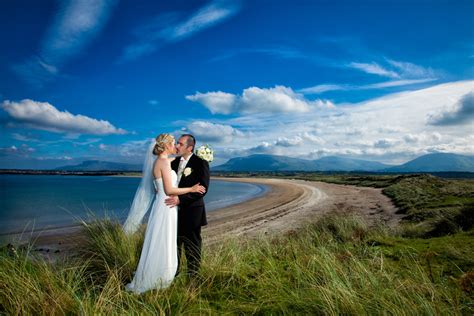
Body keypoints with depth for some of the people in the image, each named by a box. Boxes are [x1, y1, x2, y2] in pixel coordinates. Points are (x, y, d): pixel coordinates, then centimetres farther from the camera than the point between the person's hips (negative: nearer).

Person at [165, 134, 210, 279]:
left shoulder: (201, 163, -14)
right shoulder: (175, 162, 7)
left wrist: (180, 199, -27)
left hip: (191, 212, -6)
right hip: (175, 210, 6)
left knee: (191, 245, 10)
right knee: (174, 242, 19)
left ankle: (192, 276, 29)